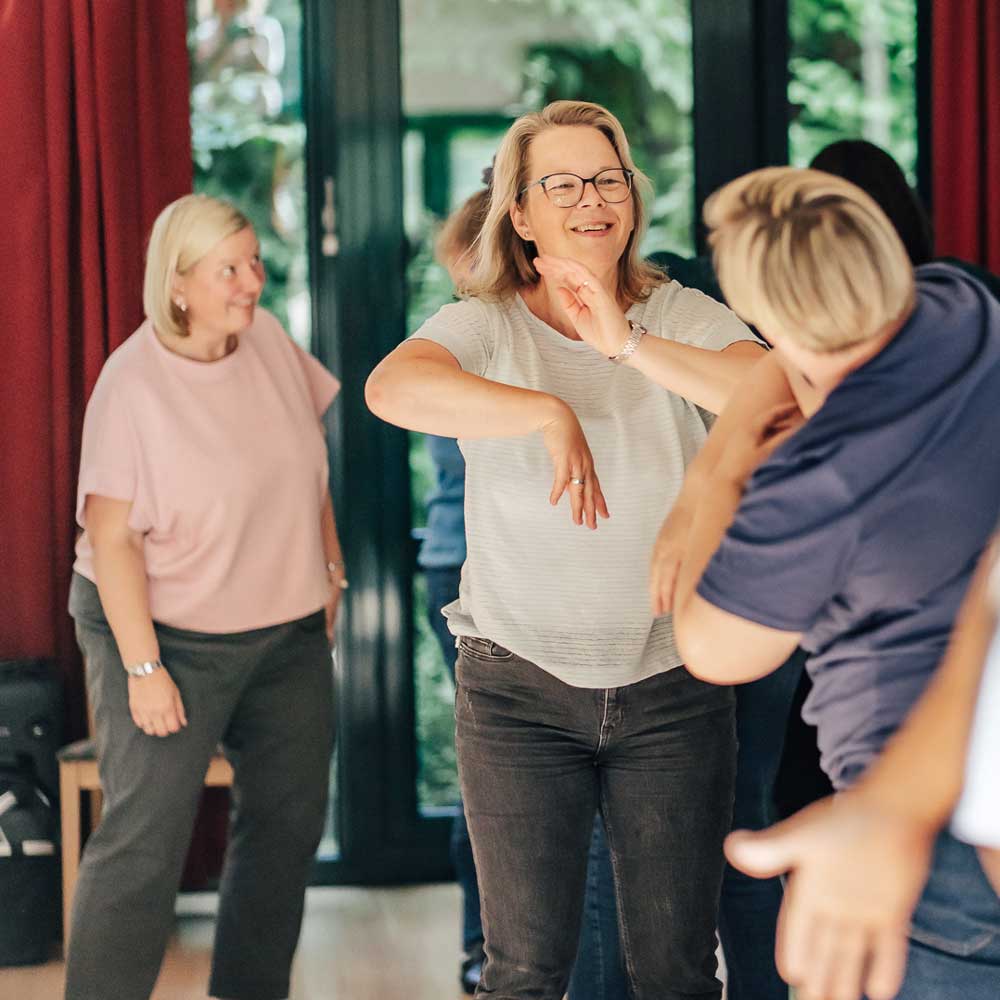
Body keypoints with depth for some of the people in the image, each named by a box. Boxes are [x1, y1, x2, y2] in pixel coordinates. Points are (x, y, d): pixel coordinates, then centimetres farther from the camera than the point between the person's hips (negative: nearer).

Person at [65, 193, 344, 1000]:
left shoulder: (268, 341, -2)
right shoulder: (133, 385, -20)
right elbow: (111, 538, -20)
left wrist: (330, 568, 13)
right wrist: (143, 668, -21)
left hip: (289, 631, 7)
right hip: (171, 632, -7)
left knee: (290, 821, 14)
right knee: (145, 841, -9)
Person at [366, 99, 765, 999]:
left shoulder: (681, 319, -1)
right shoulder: (486, 329, -6)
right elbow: (392, 388, -28)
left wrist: (630, 345, -29)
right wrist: (548, 413, -38)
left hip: (672, 683, 1)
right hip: (521, 688, -1)